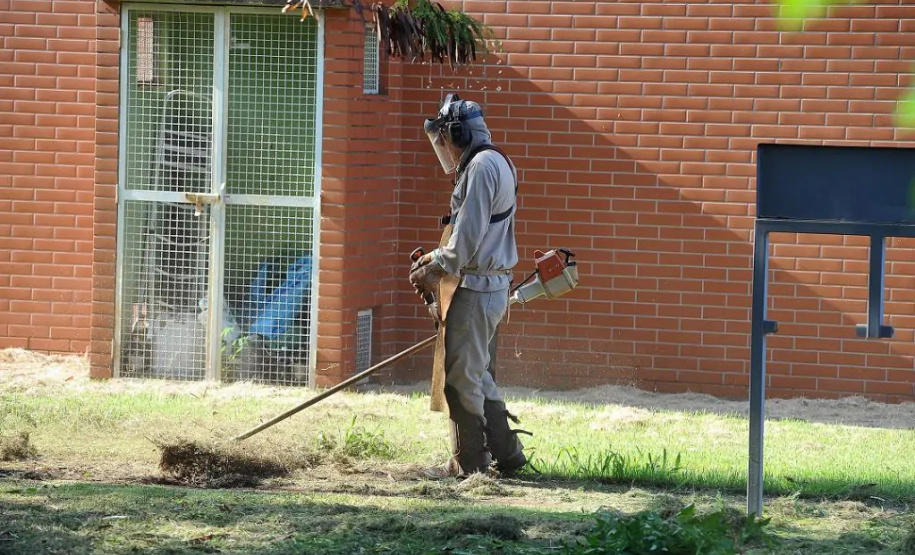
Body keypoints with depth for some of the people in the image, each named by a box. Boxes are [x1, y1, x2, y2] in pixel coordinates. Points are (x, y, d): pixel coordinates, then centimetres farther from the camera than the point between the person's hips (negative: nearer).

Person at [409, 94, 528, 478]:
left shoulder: (482, 166, -17)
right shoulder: (493, 163, 16)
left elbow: (468, 238, -21)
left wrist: (436, 271, -9)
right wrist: (436, 258, 11)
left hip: (475, 289, -10)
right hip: (491, 287, 10)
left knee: (462, 378, -3)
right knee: (480, 377, 16)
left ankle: (468, 463, 3)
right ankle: (507, 456, 19)